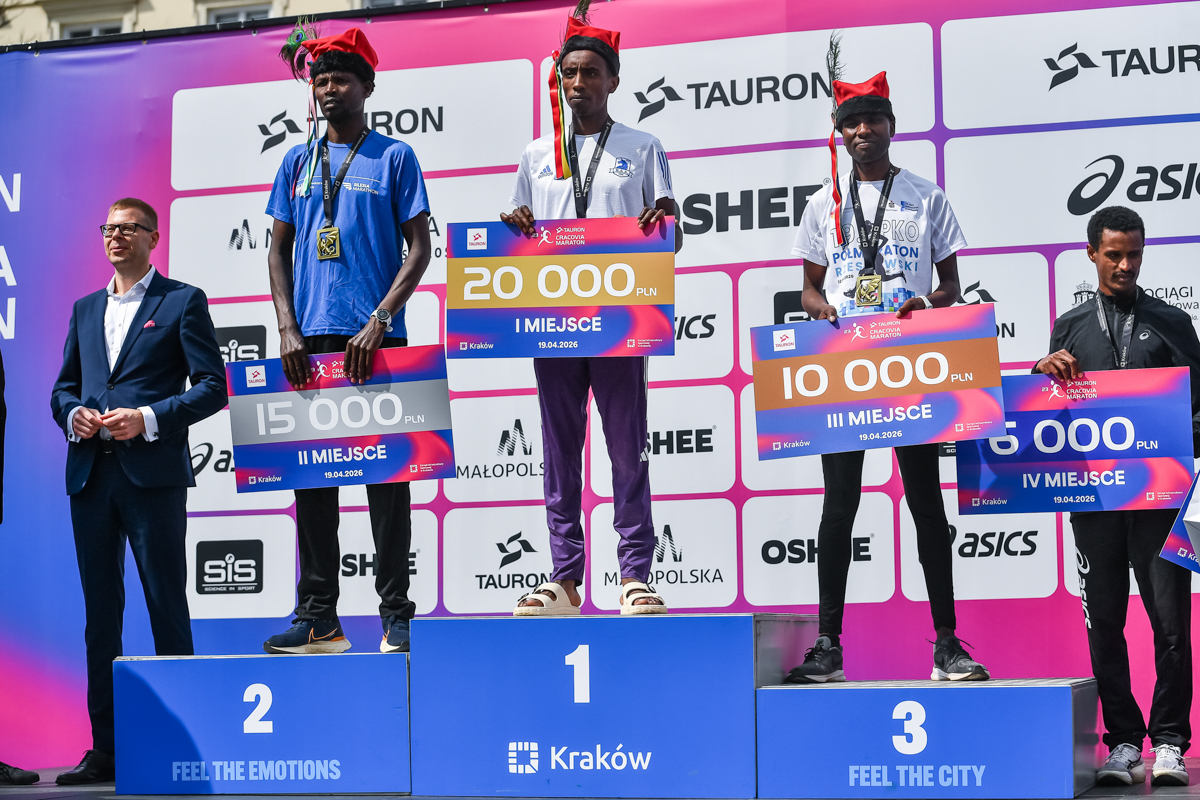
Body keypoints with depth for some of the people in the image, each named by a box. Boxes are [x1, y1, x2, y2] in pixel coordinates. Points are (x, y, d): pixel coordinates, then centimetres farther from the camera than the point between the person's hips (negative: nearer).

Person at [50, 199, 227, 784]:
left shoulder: (183, 302, 3)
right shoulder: (85, 310, 20)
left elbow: (212, 386, -4)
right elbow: (63, 385, 22)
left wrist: (148, 418, -15)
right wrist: (72, 414, -1)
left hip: (153, 473, -5)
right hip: (90, 473, 5)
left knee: (167, 609, -2)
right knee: (100, 612, 6)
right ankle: (104, 748, 11)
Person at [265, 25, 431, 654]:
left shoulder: (394, 157, 5)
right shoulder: (298, 162, 15)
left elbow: (418, 250, -1)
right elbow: (279, 252, 14)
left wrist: (378, 323, -13)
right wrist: (288, 330, 0)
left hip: (375, 339, -4)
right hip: (310, 340, 4)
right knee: (310, 473, 3)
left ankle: (396, 614, 1)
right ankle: (317, 616, 8)